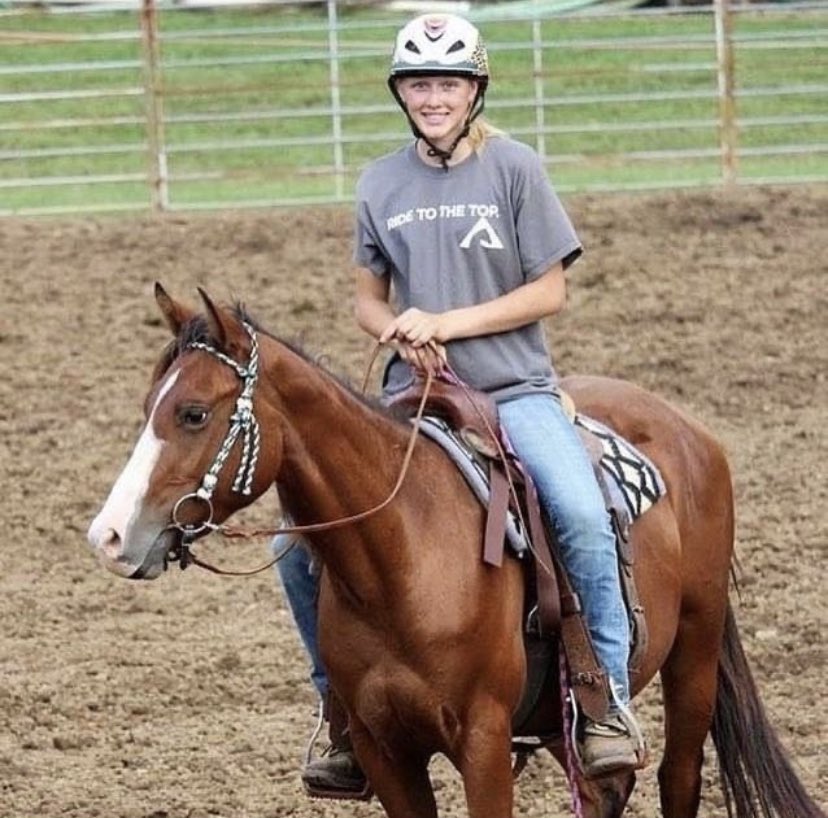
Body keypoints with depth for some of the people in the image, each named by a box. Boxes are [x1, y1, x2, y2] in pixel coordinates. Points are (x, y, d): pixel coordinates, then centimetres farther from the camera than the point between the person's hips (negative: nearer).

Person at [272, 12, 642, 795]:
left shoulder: (514, 167, -2)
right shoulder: (380, 183, 7)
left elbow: (549, 291, -3)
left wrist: (449, 323, -13)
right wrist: (398, 333, -8)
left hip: (513, 389, -3)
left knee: (583, 516, -31)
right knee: (301, 545, -8)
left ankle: (607, 700, -17)